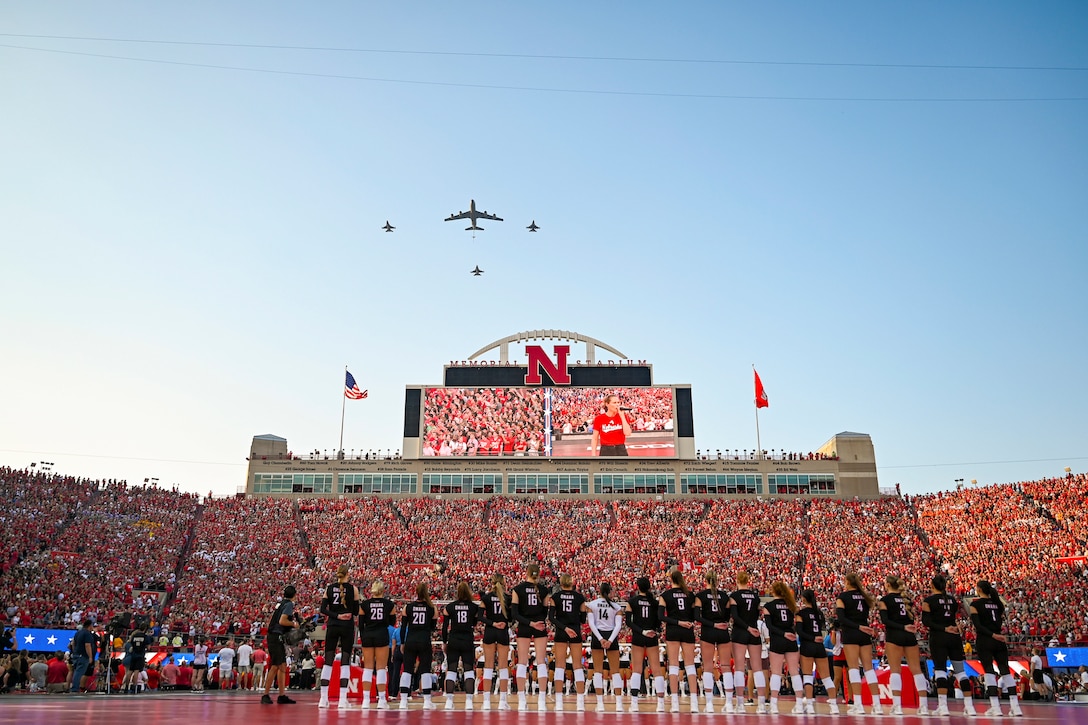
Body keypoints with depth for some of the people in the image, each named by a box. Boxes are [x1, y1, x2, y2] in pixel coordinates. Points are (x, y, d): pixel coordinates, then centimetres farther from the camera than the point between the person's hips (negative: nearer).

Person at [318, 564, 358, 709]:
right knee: (345, 661, 0)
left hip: (332, 626, 3)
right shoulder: (352, 588, -3)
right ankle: (342, 699, -5)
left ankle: (323, 698, 7)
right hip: (347, 626, -2)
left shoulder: (329, 588, 5)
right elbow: (356, 611, -1)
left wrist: (337, 615, -9)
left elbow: (323, 609, -3)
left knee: (328, 660, 8)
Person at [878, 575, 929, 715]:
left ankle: (897, 706, -10)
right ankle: (924, 706, 4)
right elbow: (912, 618, 13)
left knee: (895, 670, -4)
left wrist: (903, 628, -17)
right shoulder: (906, 598, 15)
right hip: (910, 635, 5)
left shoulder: (884, 600, -1)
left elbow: (885, 620, -13)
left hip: (894, 635, -5)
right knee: (916, 669, 5)